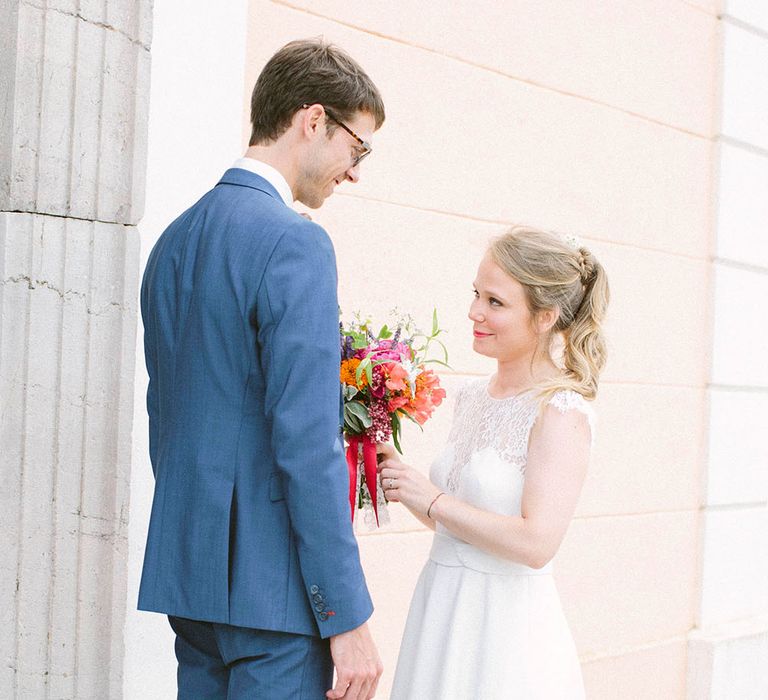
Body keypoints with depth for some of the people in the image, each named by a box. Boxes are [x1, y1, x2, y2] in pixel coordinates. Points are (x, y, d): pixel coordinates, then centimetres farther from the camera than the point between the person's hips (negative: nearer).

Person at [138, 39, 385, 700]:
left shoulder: (175, 239, 12)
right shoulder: (295, 242, -15)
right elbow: (307, 444, -20)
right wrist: (348, 617, -16)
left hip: (188, 571, 9)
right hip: (270, 582, -8)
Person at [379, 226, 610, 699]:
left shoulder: (559, 411, -15)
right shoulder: (472, 399, 7)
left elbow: (535, 543, -22)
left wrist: (433, 501, -16)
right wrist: (402, 477, 0)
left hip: (505, 627, -7)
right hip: (443, 616, 7)